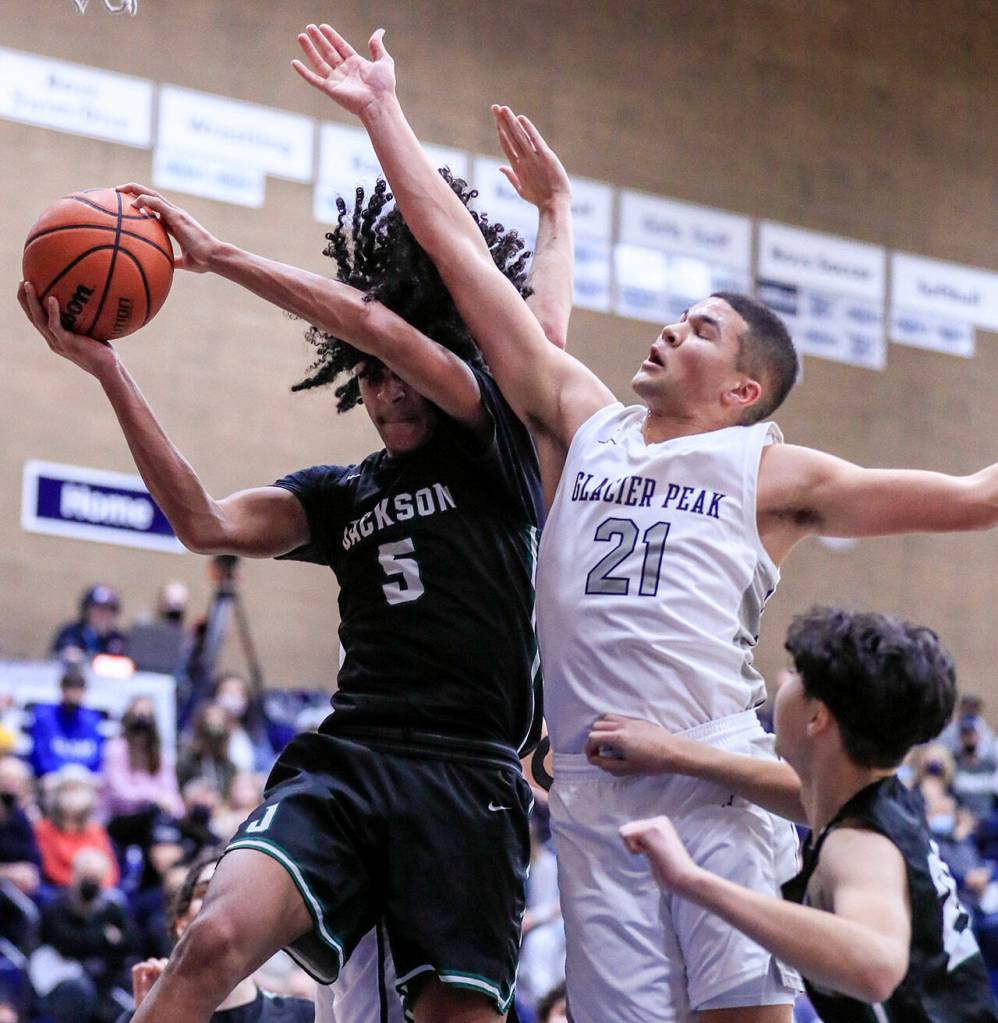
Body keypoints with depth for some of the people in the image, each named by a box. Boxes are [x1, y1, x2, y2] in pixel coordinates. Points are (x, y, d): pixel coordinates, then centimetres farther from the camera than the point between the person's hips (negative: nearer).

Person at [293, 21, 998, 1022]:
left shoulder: (771, 472, 11)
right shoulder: (582, 422, 18)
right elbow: (462, 254, 19)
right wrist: (381, 112, 20)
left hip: (719, 783, -2)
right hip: (593, 793, 2)